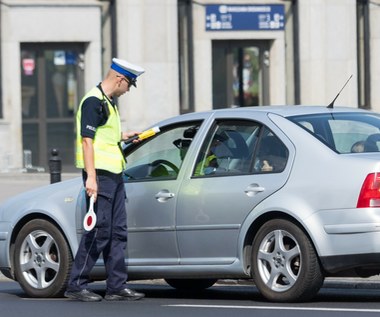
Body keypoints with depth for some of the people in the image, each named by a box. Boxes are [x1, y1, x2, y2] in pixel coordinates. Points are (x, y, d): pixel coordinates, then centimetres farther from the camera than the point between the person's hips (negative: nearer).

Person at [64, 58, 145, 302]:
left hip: (115, 175, 10)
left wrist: (123, 136, 34)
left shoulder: (109, 103, 18)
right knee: (99, 232, -9)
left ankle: (117, 286, 13)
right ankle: (76, 285, -4)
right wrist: (91, 177, -23)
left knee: (118, 232, 9)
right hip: (100, 175, -10)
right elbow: (87, 140, -18)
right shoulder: (94, 102, -12)